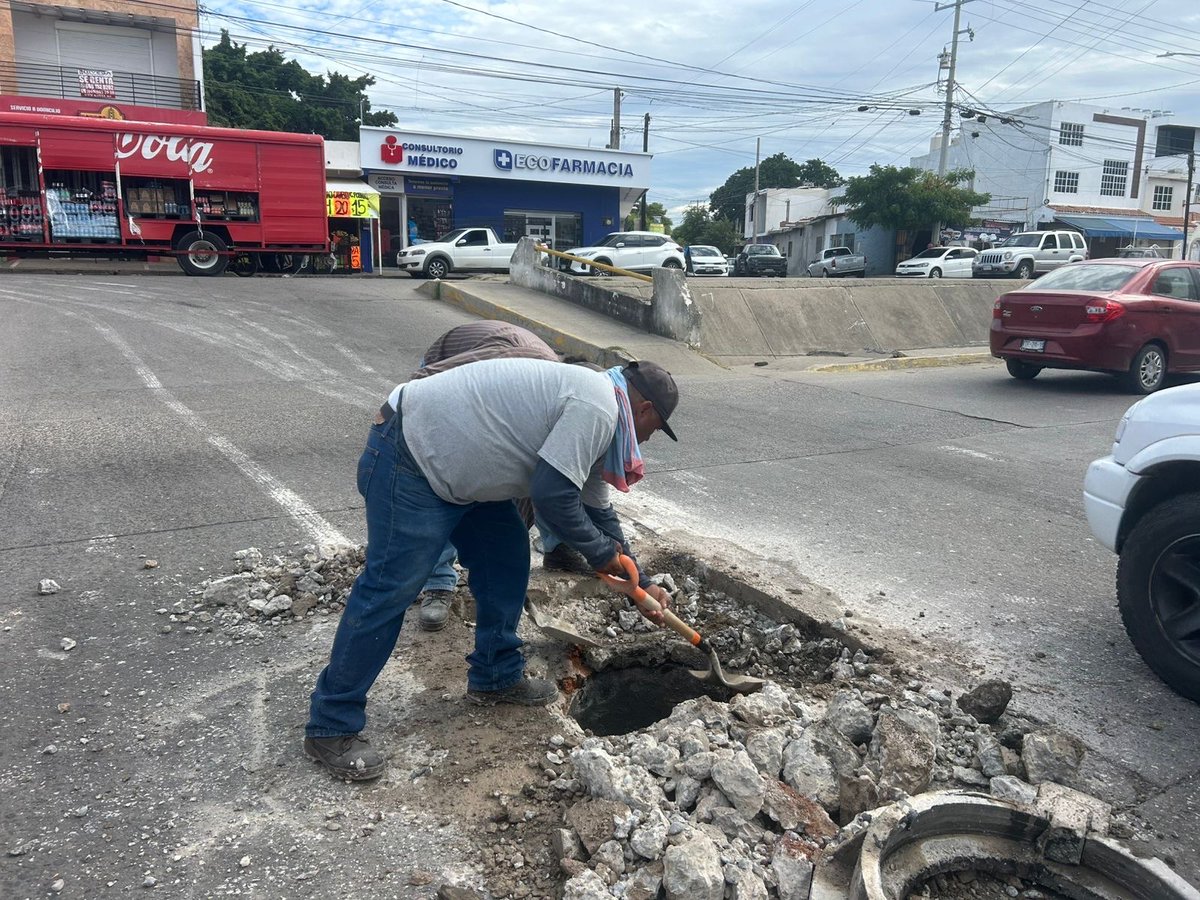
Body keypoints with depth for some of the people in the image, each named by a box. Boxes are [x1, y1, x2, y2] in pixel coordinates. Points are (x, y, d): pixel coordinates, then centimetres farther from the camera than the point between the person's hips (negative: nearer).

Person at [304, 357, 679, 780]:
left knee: (506, 558, 13)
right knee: (391, 587, -7)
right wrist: (602, 553, -5)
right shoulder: (597, 407, -15)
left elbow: (594, 509, 23)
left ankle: (496, 678, 28)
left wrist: (640, 583, 26)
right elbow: (553, 495, -21)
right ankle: (331, 728, 5)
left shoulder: (585, 397, 16)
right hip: (410, 459, -10)